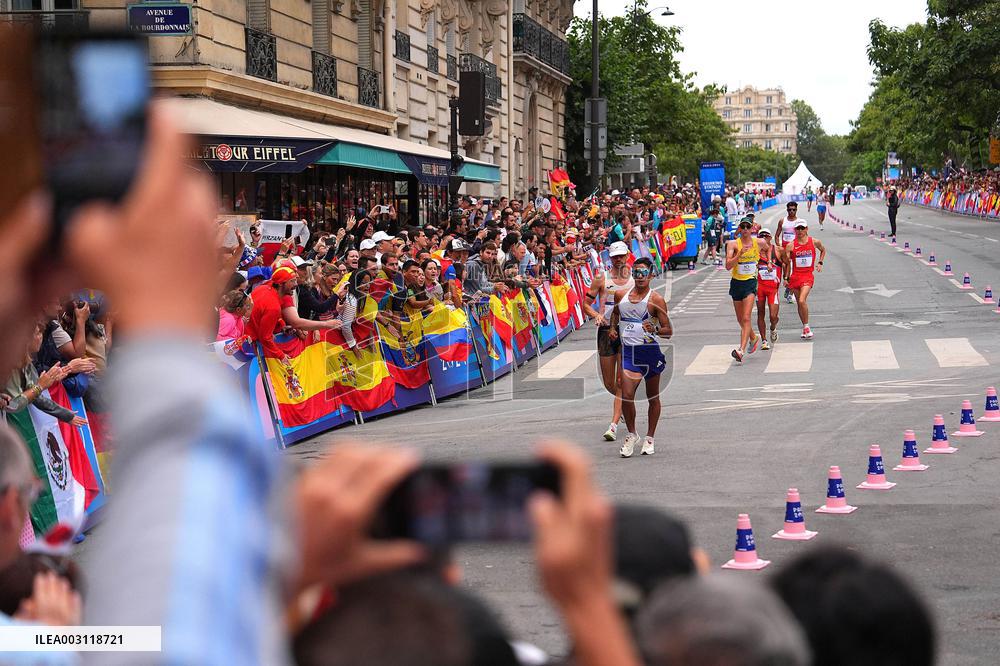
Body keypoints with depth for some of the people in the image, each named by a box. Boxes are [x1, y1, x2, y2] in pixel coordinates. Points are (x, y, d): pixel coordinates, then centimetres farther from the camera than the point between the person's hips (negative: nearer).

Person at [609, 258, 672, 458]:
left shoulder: (655, 300, -5)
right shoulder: (621, 295, 8)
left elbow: (668, 331, -6)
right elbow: (615, 312, 30)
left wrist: (655, 330, -25)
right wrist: (613, 327, 12)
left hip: (650, 350, -2)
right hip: (628, 351, 2)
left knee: (653, 397, 9)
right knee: (626, 395, -11)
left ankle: (649, 438, 23)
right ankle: (631, 435, 10)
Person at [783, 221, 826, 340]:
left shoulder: (814, 242, 1)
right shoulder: (791, 246, -1)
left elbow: (823, 250, 22)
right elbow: (787, 263, 5)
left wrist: (820, 263, 10)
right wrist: (786, 278, 0)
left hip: (808, 276, -2)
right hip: (795, 276, 2)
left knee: (802, 301, -20)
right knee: (799, 302, 9)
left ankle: (806, 326, -5)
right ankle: (805, 328, 24)